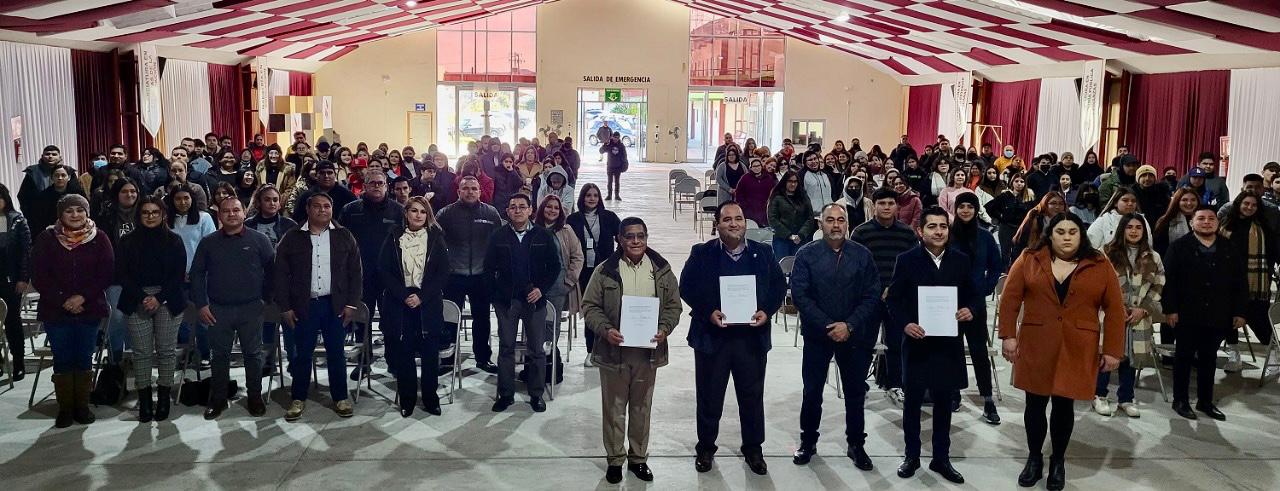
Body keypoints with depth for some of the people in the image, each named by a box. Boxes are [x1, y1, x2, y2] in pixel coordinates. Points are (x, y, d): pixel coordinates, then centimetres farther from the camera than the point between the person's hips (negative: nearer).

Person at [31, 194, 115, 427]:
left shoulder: (99, 238, 0)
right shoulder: (46, 239, 0)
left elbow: (106, 273, -4)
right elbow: (39, 276, -3)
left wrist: (83, 297, -14)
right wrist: (63, 301, -12)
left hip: (89, 310, 0)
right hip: (55, 311, 0)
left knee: (84, 359, 6)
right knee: (62, 360, 4)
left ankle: (82, 406, 16)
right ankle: (65, 408, 13)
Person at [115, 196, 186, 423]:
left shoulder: (174, 241, 6)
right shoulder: (128, 241, 8)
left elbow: (179, 274, 2)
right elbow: (121, 274, 2)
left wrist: (159, 298, -9)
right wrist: (142, 297, -11)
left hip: (167, 301, 0)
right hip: (137, 302, 1)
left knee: (166, 350, 0)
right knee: (142, 351, -1)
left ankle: (164, 397, 9)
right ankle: (144, 399, 5)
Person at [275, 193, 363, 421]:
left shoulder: (344, 236, 3)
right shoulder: (292, 238, 1)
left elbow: (356, 272, 4)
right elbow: (281, 274, 2)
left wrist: (351, 303, -2)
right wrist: (285, 307, -3)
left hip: (335, 305, 0)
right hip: (303, 306, 0)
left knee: (336, 353, 7)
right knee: (302, 353, 6)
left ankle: (340, 397, 18)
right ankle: (298, 399, 18)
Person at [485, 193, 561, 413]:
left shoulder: (543, 236, 0)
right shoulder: (498, 236, 2)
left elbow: (554, 266, 2)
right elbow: (489, 267, 3)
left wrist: (542, 289, -9)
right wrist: (495, 292, -8)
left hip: (534, 299, 0)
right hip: (506, 300, 1)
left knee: (536, 349, 5)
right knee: (506, 348, 7)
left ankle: (536, 394, 15)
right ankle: (505, 394, 16)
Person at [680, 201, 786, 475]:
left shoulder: (763, 253, 4)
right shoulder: (701, 254, -1)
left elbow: (779, 285, 7)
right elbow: (687, 288, -4)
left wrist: (767, 311, -10)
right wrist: (708, 311, -17)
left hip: (752, 337, 2)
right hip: (712, 336, -1)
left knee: (752, 397, 12)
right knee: (709, 396, 10)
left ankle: (753, 448, 28)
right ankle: (706, 447, 27)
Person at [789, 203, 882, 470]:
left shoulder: (862, 255, -1)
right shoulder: (807, 254, -4)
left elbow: (872, 296, -3)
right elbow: (800, 294, -10)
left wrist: (849, 325, -14)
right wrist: (827, 326, -16)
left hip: (855, 335, 1)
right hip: (817, 334, -1)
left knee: (855, 392, 10)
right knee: (812, 391, 8)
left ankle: (856, 444, 24)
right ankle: (808, 441, 24)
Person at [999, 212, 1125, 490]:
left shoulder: (1100, 266, 1)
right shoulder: (1029, 260, 0)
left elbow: (1115, 309, 1)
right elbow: (1010, 299, -1)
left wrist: (1113, 350, -3)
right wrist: (1008, 335, -8)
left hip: (1077, 349, 0)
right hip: (1035, 345, 0)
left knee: (1064, 404, 6)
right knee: (1035, 403, 7)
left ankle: (1058, 461, 24)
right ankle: (1034, 459, 24)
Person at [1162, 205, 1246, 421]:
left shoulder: (1229, 250, 9)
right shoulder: (1179, 247, -2)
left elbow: (1241, 283, 9)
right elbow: (1169, 280, -8)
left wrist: (1240, 312, 3)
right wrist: (1170, 309, -14)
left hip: (1217, 316, 3)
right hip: (1187, 314, -3)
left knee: (1209, 359, 11)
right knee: (1184, 357, 5)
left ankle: (1205, 401, 21)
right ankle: (1180, 400, 13)